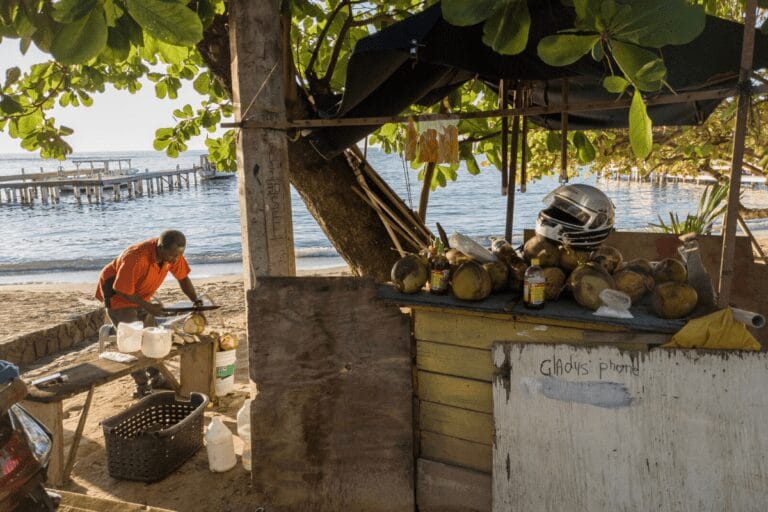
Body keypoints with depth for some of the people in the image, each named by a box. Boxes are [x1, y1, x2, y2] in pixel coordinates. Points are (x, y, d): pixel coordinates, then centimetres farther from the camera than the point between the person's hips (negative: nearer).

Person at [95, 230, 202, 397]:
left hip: (139, 294, 7)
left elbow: (183, 277, -7)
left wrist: (196, 301, -19)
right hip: (116, 292, -7)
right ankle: (142, 387, -2)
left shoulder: (173, 254, -19)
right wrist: (148, 307, -24)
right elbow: (123, 291, -30)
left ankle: (156, 378, 22)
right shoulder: (136, 258, -39)